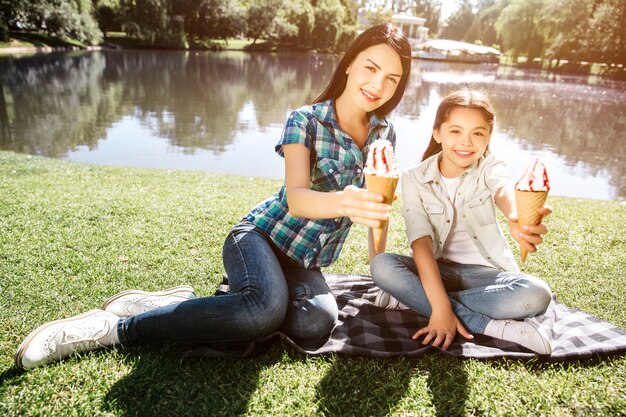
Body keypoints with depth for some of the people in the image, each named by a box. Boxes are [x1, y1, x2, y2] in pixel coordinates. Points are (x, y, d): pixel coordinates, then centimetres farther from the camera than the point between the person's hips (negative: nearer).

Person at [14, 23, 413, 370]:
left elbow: (379, 200, 17)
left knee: (319, 321, -30)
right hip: (262, 234, -5)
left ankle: (187, 302, -12)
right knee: (266, 307, -39)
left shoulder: (385, 133, 4)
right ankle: (115, 329, -21)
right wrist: (343, 203, -48)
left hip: (306, 264, 5)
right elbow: (296, 199, -27)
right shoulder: (305, 121, -12)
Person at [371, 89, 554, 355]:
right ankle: (493, 326, -29)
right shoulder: (414, 179, -9)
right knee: (382, 266, -29)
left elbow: (504, 191, -33)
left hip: (484, 273, 1)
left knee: (537, 295, -29)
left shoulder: (489, 168, -7)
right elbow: (420, 242, -20)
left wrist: (517, 218, -59)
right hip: (436, 271, 0)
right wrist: (440, 307, -33)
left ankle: (413, 299, -22)